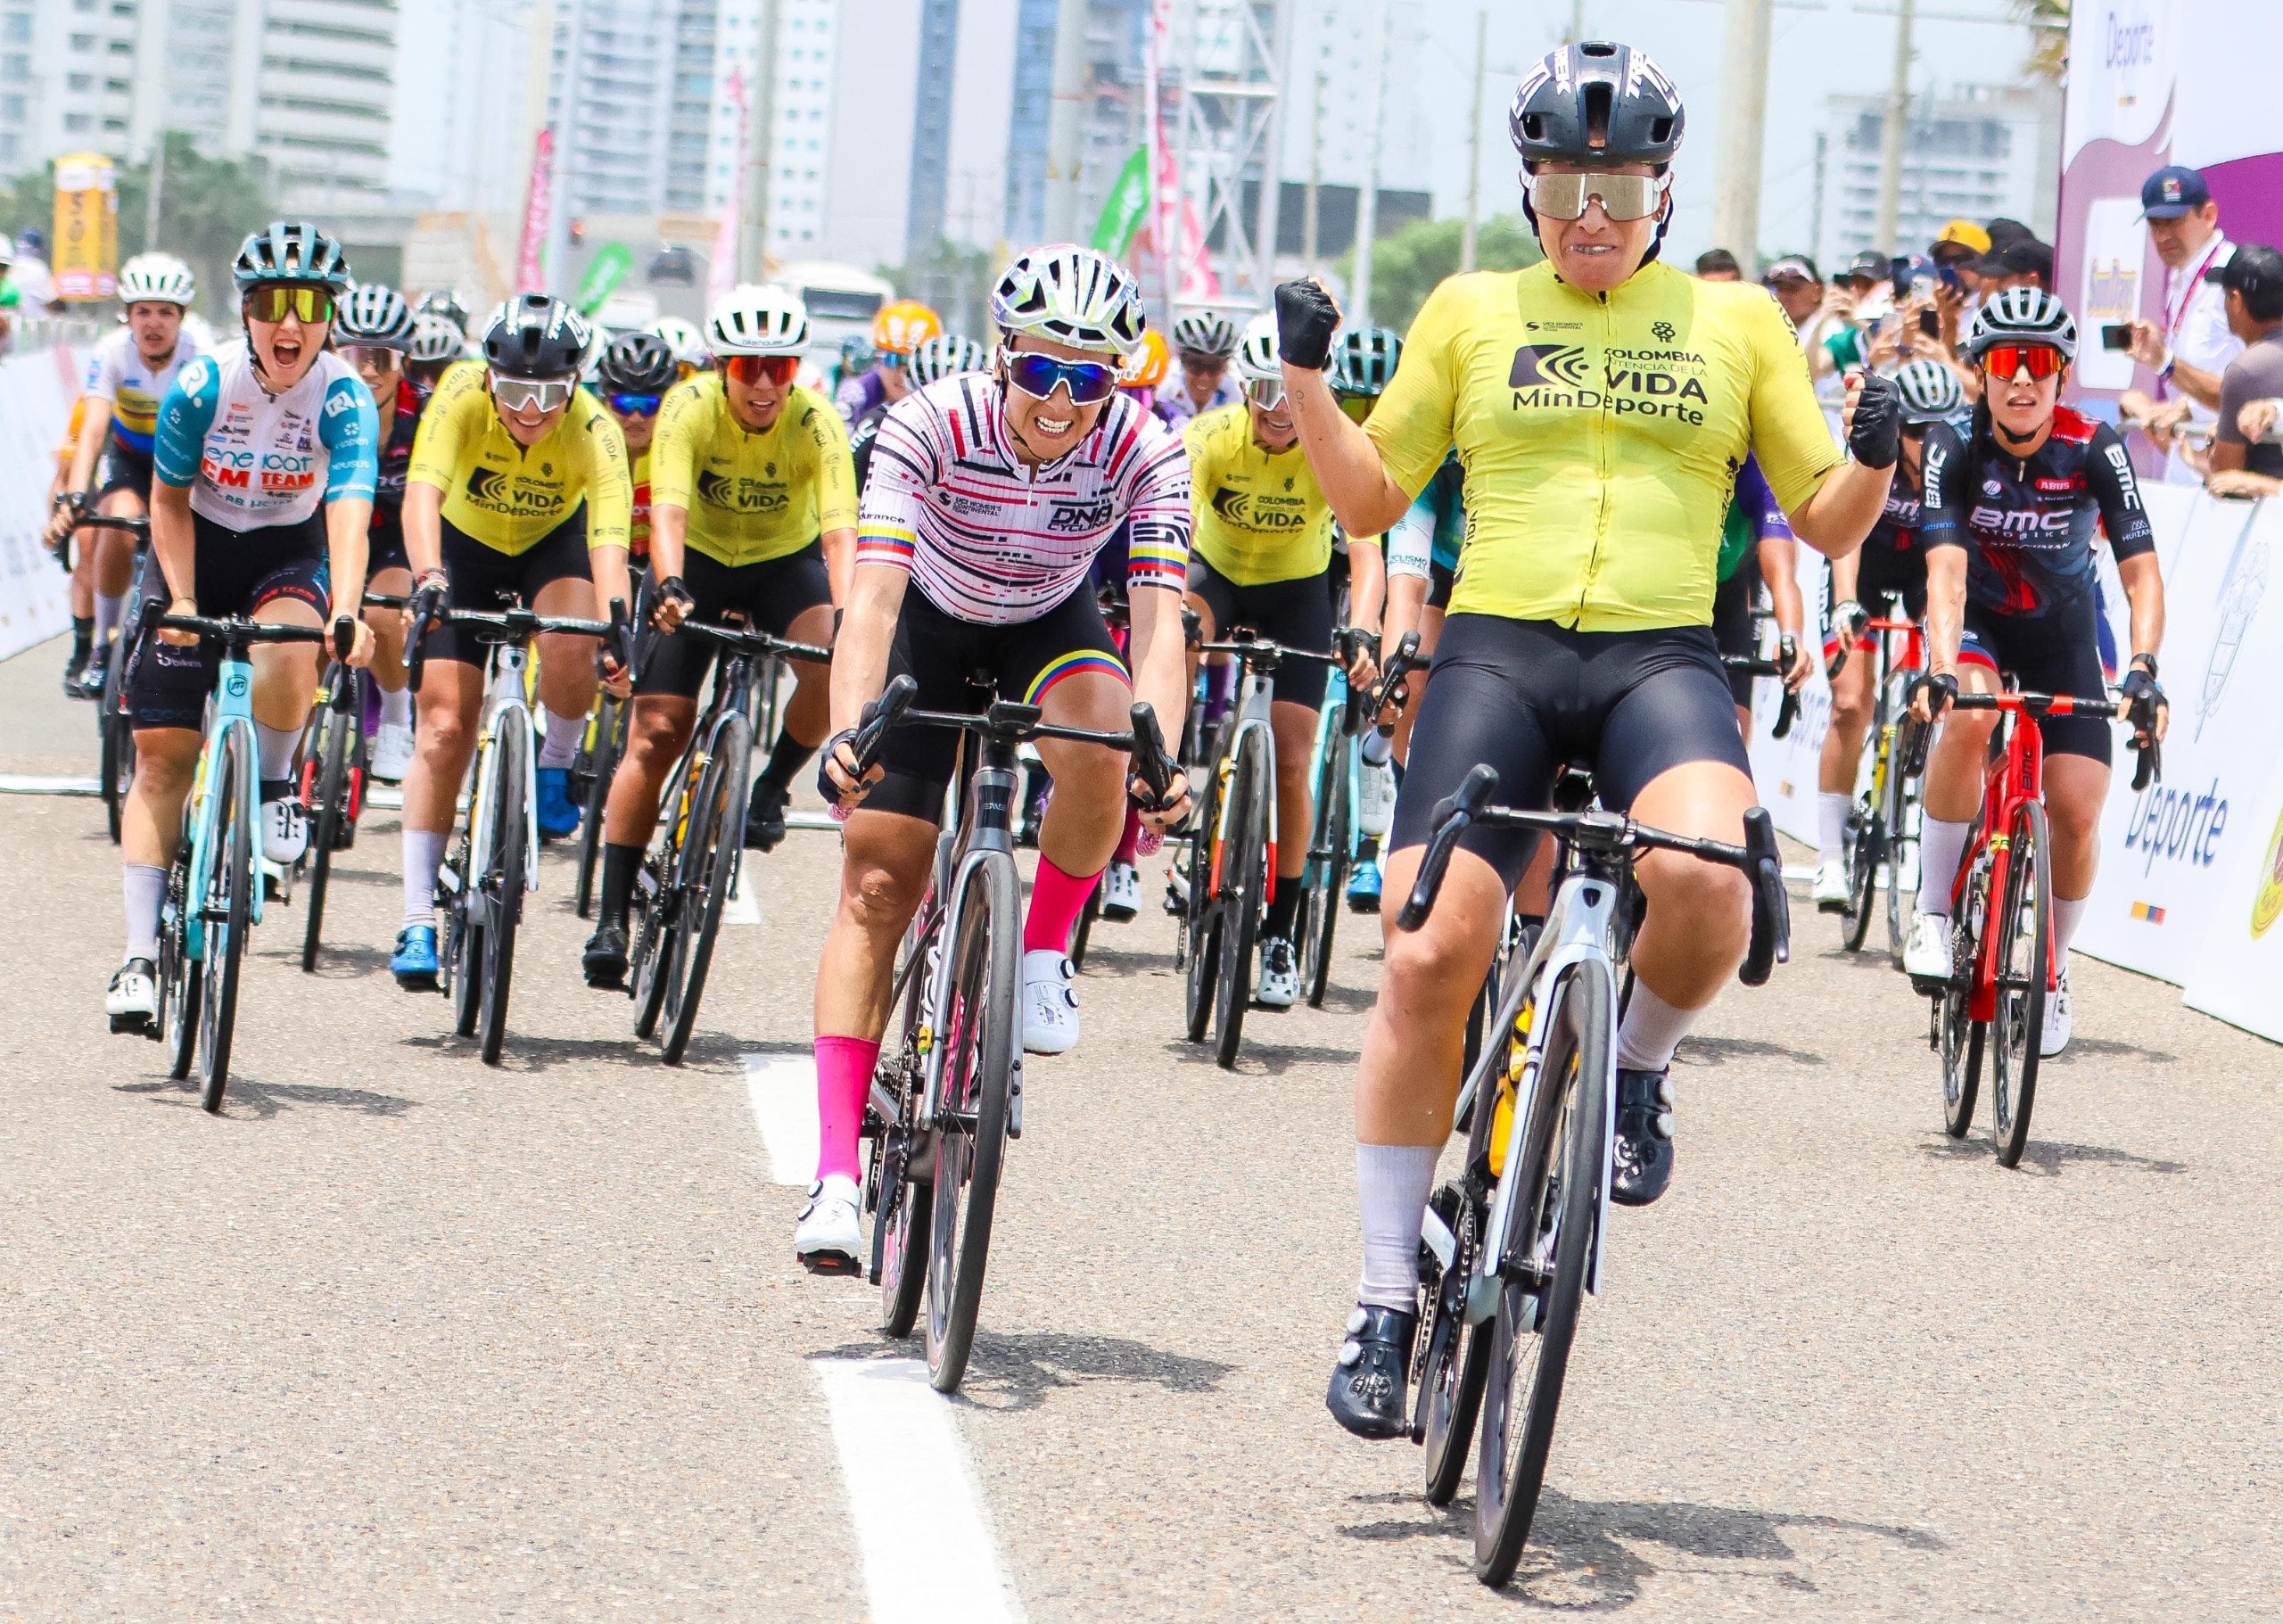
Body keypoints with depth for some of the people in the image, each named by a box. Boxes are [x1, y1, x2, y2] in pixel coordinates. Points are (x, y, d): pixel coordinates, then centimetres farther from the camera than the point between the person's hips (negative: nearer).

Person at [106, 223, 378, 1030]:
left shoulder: (343, 398, -22)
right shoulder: (201, 387, -20)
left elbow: (348, 512, -33)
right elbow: (169, 501, -8)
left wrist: (346, 613, -48)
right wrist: (181, 600, -20)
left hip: (290, 552, -1)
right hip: (197, 547, 1)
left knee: (286, 662, -36)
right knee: (162, 752, -7)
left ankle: (275, 783, -3)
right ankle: (141, 954, -4)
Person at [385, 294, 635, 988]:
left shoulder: (594, 432, -32)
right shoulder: (463, 396, -31)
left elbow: (608, 543, -42)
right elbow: (422, 493, -43)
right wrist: (426, 578, -60)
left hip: (553, 545, 0)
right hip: (466, 546, 0)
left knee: (571, 649, -33)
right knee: (444, 728, -10)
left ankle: (556, 767, -2)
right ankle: (417, 921, -4)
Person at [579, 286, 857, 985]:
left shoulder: (817, 423, -25)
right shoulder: (690, 408, -25)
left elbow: (839, 532, -35)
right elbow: (668, 510, -37)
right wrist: (668, 588, -56)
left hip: (788, 561, 0)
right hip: (702, 561, 0)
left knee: (832, 672, -31)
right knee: (654, 736, -10)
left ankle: (771, 789, -3)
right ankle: (612, 916, -3)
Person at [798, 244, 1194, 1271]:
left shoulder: (1144, 454, -27)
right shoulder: (931, 426, -31)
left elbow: (1157, 619, -35)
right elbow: (872, 595, -38)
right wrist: (847, 732, -54)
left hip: (1051, 628, 1)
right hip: (932, 623, -1)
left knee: (1099, 749, -34)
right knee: (877, 884, -12)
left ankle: (1044, 953, -6)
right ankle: (836, 1170, -13)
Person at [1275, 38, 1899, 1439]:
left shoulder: (1737, 321, 13)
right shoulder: (1472, 312, 13)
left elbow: (1826, 519, 14)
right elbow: (1371, 496, 16)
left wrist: (1874, 459, -7)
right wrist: (1306, 381, 1)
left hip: (1661, 658, 0)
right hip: (1498, 651, 0)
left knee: (1704, 881, -32)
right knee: (1432, 957, -14)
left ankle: (1637, 1066, 4)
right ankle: (1387, 1300, -2)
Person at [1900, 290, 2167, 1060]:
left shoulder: (2094, 449, -22)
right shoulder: (1955, 446, -22)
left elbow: (2141, 570, -25)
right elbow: (1946, 570, -31)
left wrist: (2143, 666, -41)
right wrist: (1939, 669, -48)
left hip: (2062, 629, 1)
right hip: (1975, 620, -1)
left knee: (2077, 814, -11)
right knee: (1968, 716, -35)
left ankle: (2054, 966, 17)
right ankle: (1932, 915, -21)